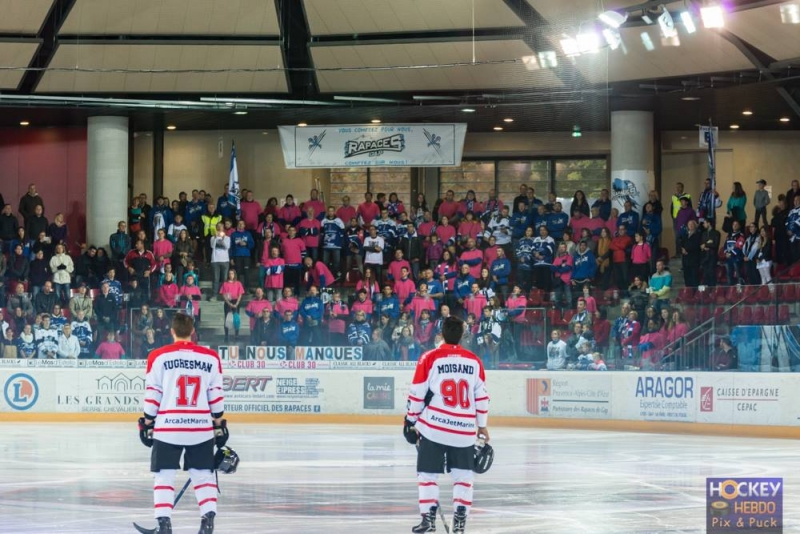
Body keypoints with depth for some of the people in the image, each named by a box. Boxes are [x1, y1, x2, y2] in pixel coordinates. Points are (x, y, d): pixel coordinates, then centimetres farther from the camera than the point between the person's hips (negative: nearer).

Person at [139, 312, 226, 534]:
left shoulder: (159, 357, -3)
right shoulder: (210, 358, 3)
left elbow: (152, 395, -3)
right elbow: (216, 396, 6)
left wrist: (147, 423, 6)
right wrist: (219, 425, 14)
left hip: (167, 427, -2)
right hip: (201, 428, 2)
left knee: (164, 475, 7)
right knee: (203, 474, 14)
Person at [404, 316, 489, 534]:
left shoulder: (430, 359, -4)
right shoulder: (474, 361, 4)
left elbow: (417, 394, -2)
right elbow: (481, 396, 8)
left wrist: (411, 419, 11)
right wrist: (482, 425, 17)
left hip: (434, 426, -2)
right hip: (464, 429, 2)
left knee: (428, 473, 6)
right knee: (463, 474, 12)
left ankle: (428, 516, 0)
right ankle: (460, 516, 3)